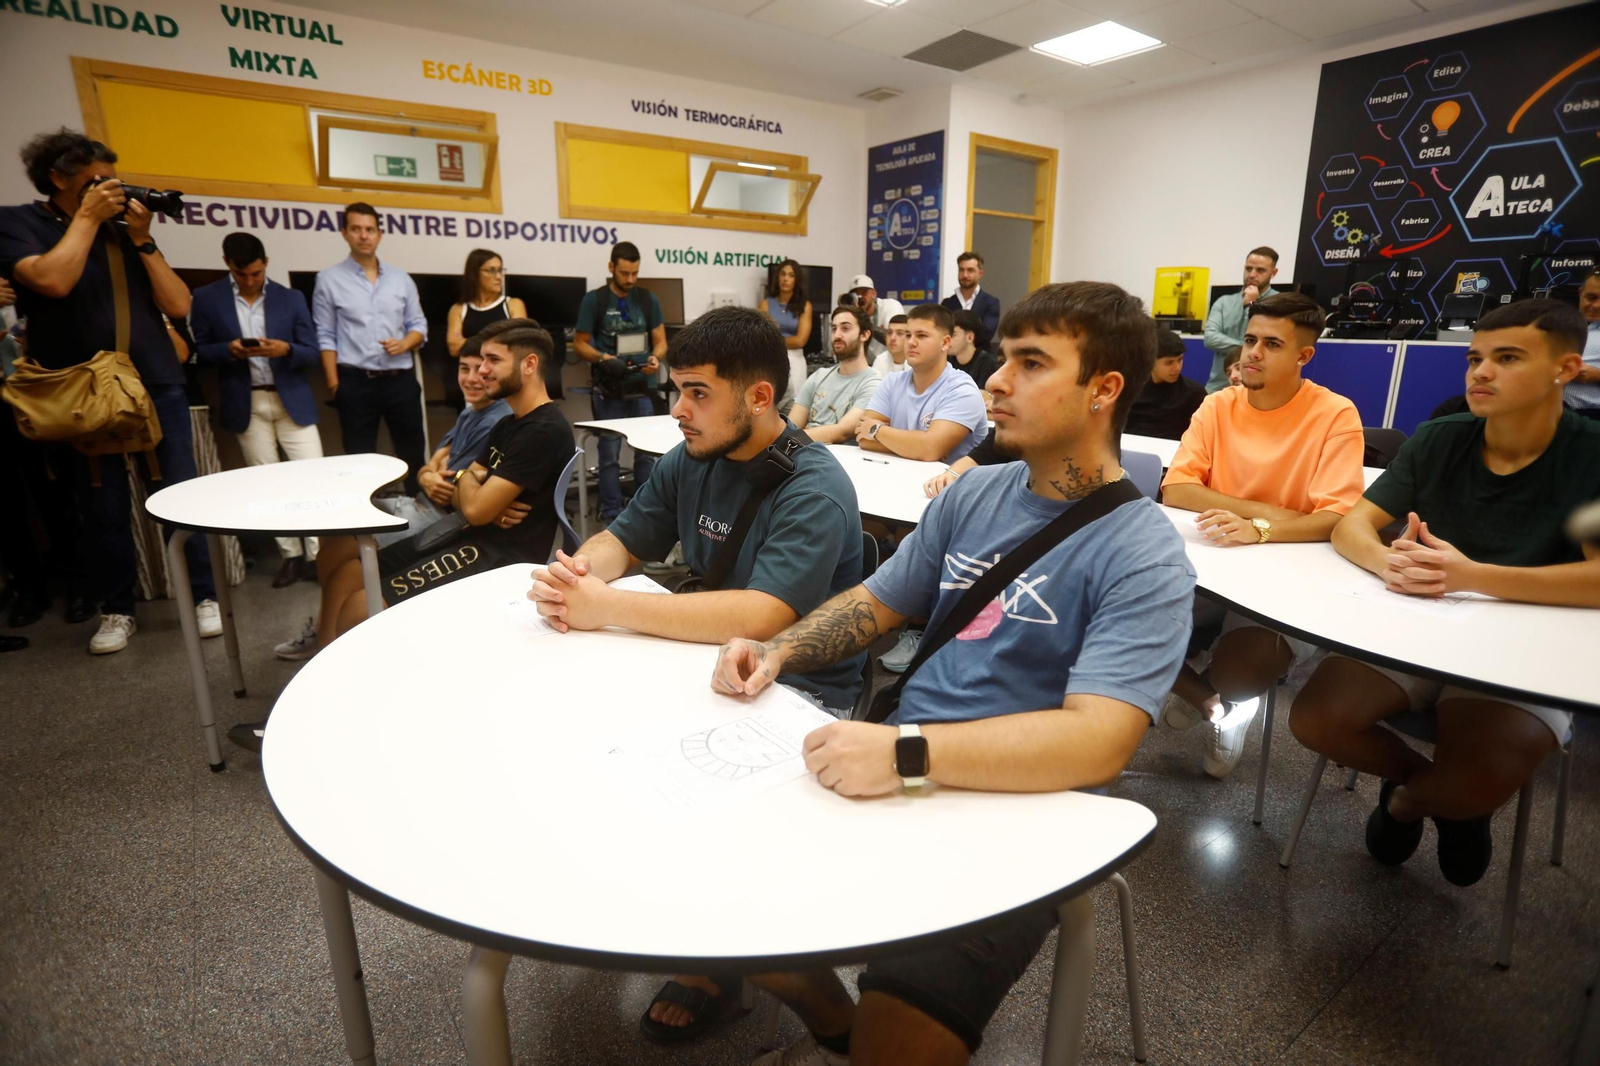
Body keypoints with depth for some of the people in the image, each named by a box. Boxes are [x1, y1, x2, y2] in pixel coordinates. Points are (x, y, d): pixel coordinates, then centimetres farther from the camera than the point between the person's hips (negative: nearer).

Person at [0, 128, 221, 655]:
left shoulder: (124, 232, 10)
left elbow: (178, 306, 3)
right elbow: (52, 281, -19)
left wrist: (142, 240, -3)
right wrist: (87, 216, -8)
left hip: (158, 386, 2)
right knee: (103, 508, 3)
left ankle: (204, 597, 8)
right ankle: (117, 610, 16)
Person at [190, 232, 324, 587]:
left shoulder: (291, 299, 3)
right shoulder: (207, 298, 3)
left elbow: (313, 355, 1)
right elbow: (199, 351, 5)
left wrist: (286, 349, -19)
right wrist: (228, 349, -15)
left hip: (292, 400, 0)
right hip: (247, 405, 0)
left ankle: (318, 554, 4)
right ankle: (291, 556, 12)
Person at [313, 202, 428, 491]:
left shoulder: (401, 279, 10)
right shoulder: (329, 280, 2)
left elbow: (418, 325, 12)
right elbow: (325, 337, 0)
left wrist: (404, 344, -10)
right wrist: (334, 383, -7)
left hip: (401, 379, 2)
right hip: (356, 382, -2)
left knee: (413, 451, 9)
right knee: (359, 457, 6)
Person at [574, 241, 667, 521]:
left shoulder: (649, 299, 4)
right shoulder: (593, 300, -3)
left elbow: (660, 341, 5)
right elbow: (579, 343, 0)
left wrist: (655, 358, -17)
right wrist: (603, 358, -19)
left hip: (643, 386, 2)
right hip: (608, 388, -2)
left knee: (646, 450, 6)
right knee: (609, 453, 3)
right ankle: (612, 513, 11)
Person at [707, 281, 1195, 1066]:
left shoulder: (1142, 556, -13)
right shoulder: (976, 492, 6)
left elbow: (1098, 743, -24)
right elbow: (876, 602, 14)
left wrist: (905, 751, -34)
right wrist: (778, 652, -3)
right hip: (900, 773, 6)